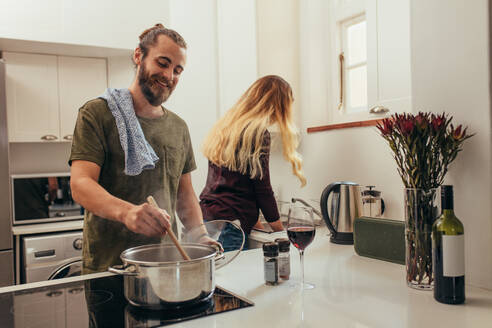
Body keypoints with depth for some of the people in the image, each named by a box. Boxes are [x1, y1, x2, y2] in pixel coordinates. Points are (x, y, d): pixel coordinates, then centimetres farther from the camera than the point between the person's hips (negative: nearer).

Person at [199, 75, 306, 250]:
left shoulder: (225, 125, 14)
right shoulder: (258, 133, -10)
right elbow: (262, 188, -8)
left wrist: (256, 223, 21)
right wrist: (281, 231, 6)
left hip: (206, 216, 8)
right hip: (230, 225, -8)